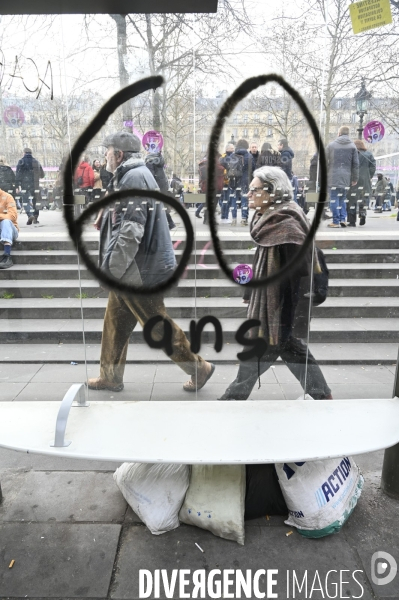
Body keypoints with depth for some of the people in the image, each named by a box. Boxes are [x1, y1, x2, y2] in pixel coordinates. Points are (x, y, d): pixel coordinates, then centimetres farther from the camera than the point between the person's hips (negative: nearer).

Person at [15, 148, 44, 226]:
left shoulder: (21, 161, -1)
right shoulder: (36, 162, 10)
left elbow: (18, 175, -6)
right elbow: (42, 175, 16)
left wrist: (17, 186, -5)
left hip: (24, 185, -3)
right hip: (35, 186, 3)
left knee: (25, 201, 0)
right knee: (34, 201, 10)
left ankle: (30, 215, -21)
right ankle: (35, 218, 6)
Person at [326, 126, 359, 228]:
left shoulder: (331, 145, 4)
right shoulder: (352, 146, 6)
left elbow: (325, 162, 6)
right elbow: (355, 164, 4)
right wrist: (355, 178, 10)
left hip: (333, 176, -2)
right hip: (346, 177, 2)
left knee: (334, 198, 0)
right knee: (343, 198, 14)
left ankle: (336, 221, -2)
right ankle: (343, 219, 7)